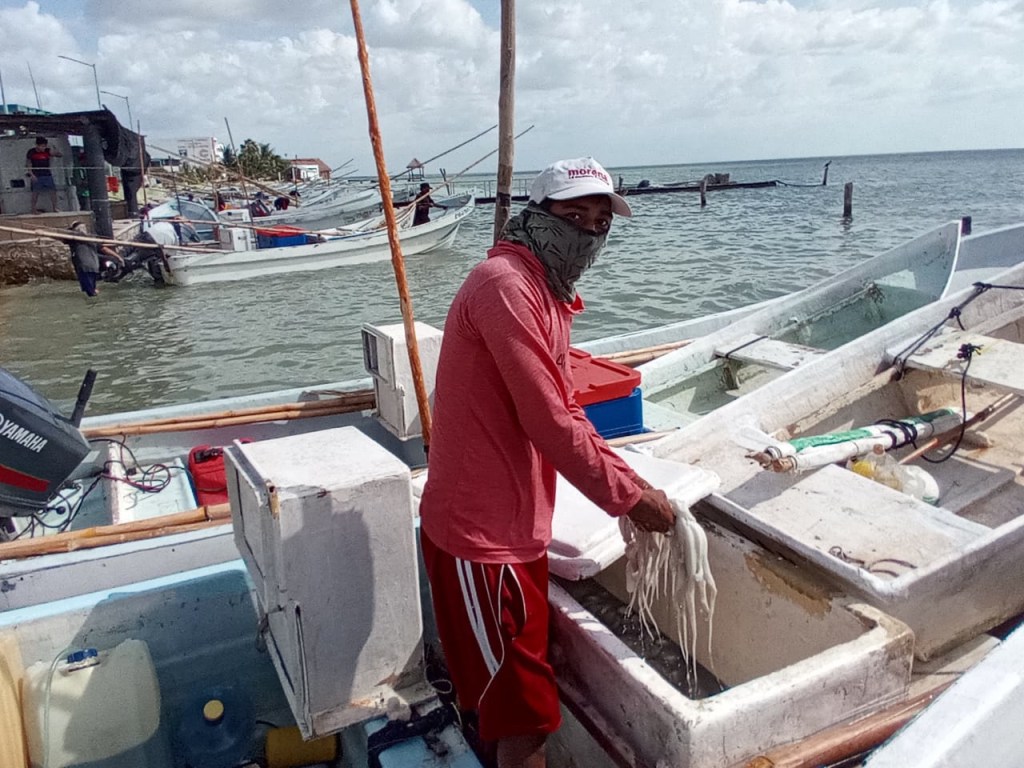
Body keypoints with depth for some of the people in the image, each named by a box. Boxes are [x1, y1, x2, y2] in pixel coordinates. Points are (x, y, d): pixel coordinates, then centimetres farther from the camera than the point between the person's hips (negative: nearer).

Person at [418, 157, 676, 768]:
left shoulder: (550, 294, 13)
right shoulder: (505, 284, -19)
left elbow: (567, 412, 15)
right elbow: (549, 422, -24)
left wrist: (631, 481, 7)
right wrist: (627, 495, -13)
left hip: (517, 526, 10)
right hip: (480, 534, -10)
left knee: (516, 691, 25)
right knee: (526, 714, 5)